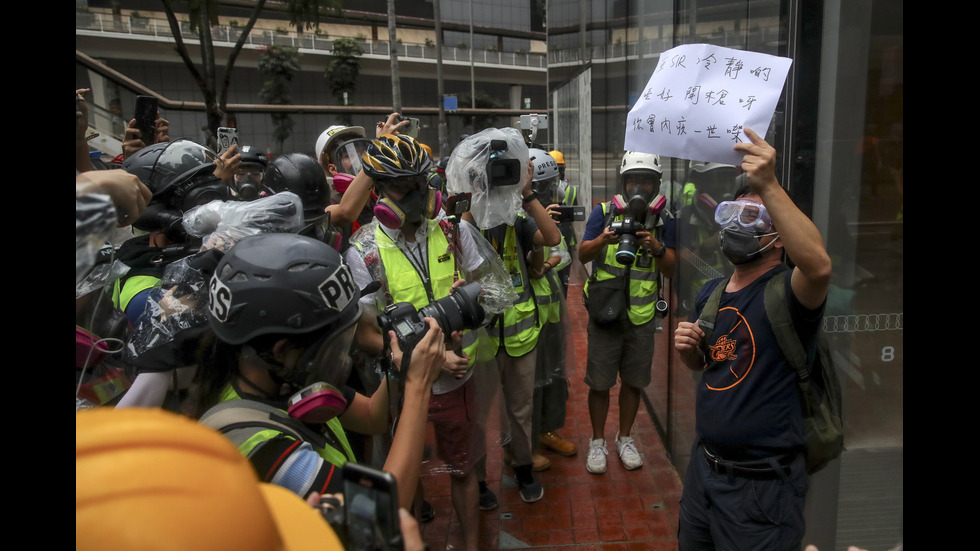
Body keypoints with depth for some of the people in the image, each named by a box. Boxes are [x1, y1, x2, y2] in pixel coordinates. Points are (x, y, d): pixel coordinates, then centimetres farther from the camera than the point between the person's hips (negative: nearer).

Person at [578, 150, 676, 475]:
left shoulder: (664, 220, 2)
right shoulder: (604, 212, -2)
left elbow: (671, 269, 0)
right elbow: (582, 256, -5)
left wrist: (657, 247, -20)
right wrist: (603, 239, -25)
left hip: (642, 316, 2)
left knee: (634, 381, 14)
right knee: (599, 382, 6)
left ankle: (625, 438, 34)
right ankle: (597, 442, 25)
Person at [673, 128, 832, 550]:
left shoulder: (786, 291, -17)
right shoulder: (711, 292, 5)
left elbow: (818, 266, -41)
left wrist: (769, 187, -44)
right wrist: (687, 347, -5)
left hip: (761, 487, -7)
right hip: (704, 466, 7)